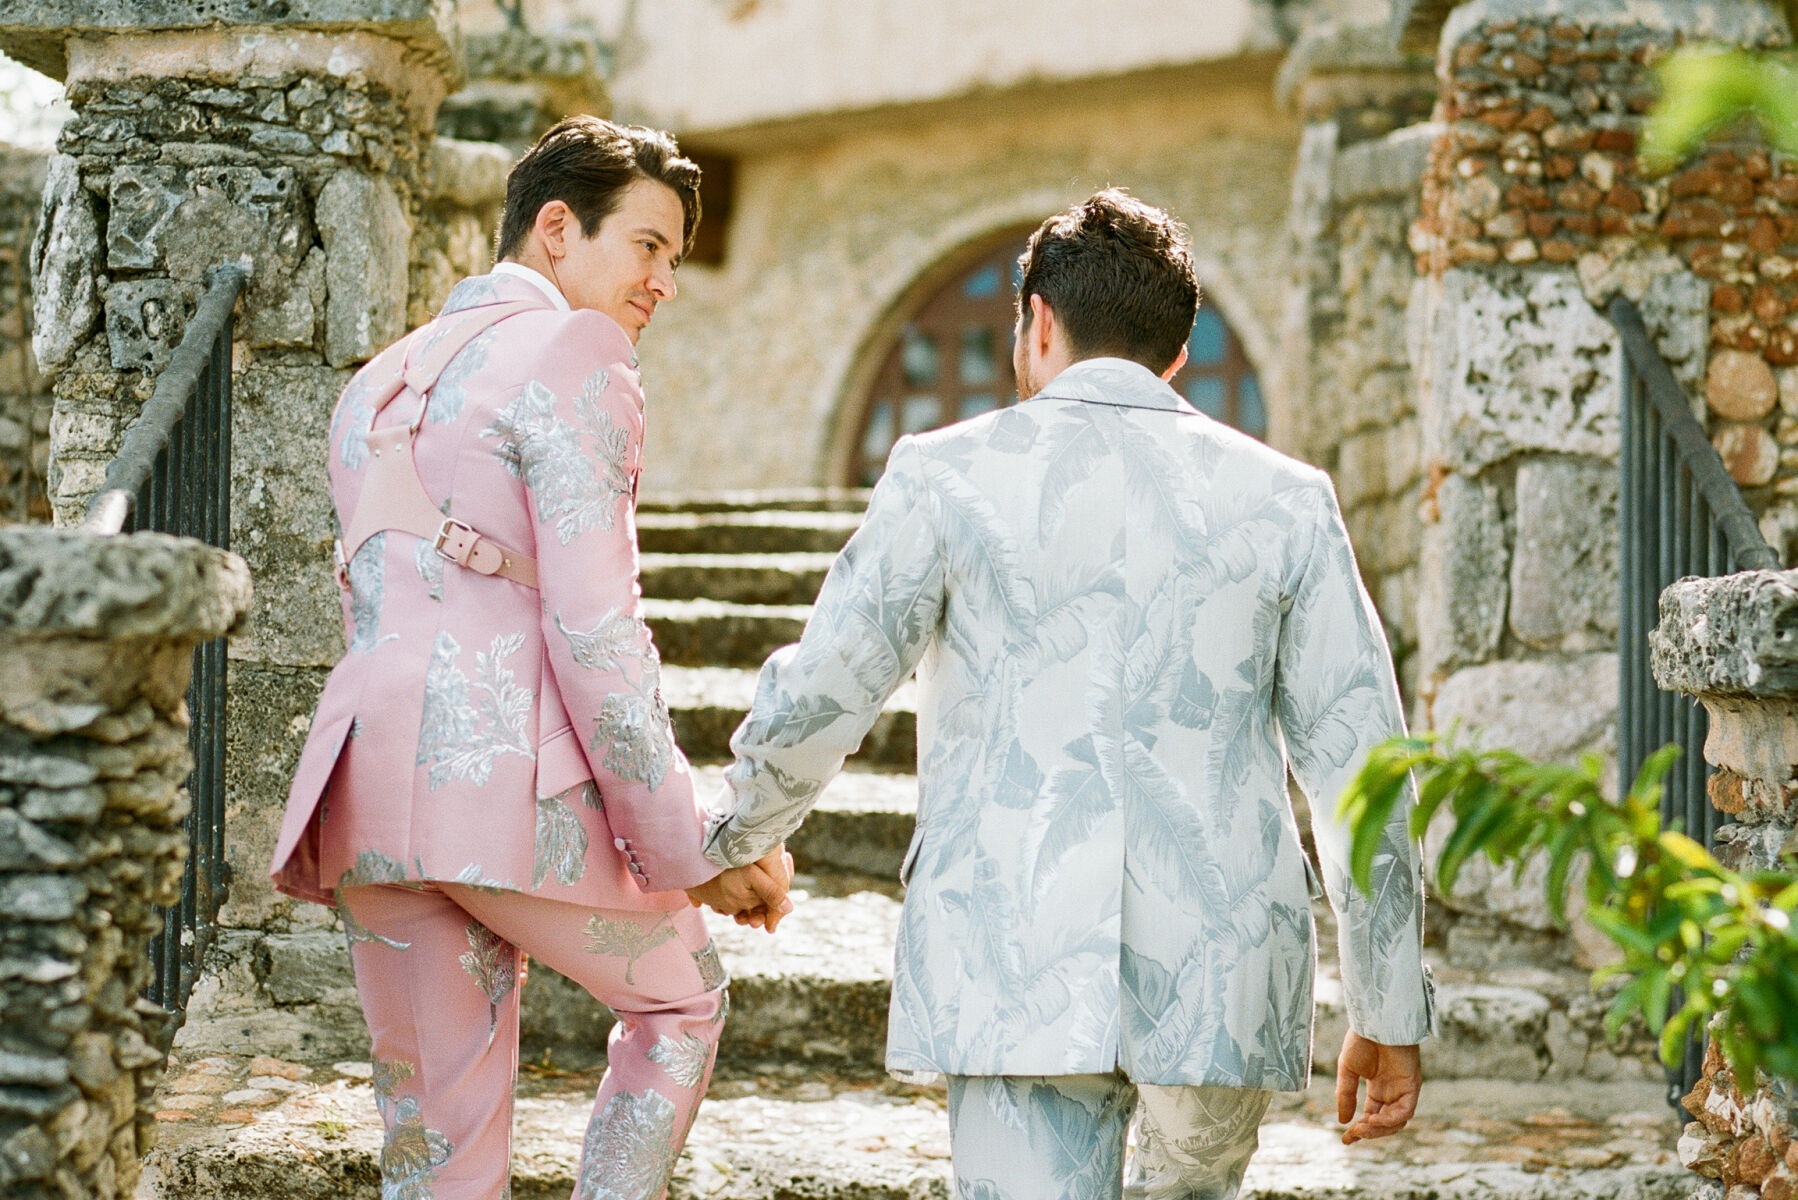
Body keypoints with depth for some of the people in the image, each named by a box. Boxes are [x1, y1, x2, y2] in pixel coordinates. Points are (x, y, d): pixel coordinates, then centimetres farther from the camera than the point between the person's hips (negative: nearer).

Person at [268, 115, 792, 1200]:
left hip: (371, 785, 7)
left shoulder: (378, 385, 24)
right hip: (512, 783, -7)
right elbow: (591, 628, -12)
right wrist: (686, 846, -7)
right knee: (681, 997, 18)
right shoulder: (573, 357, -3)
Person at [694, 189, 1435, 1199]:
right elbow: (1362, 767, 6)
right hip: (1221, 980, 2)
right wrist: (1391, 1014, 12)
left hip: (1013, 968, -2)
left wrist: (738, 842, 25)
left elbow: (810, 708, 4)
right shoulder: (1284, 500, 7)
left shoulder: (949, 475, 2)